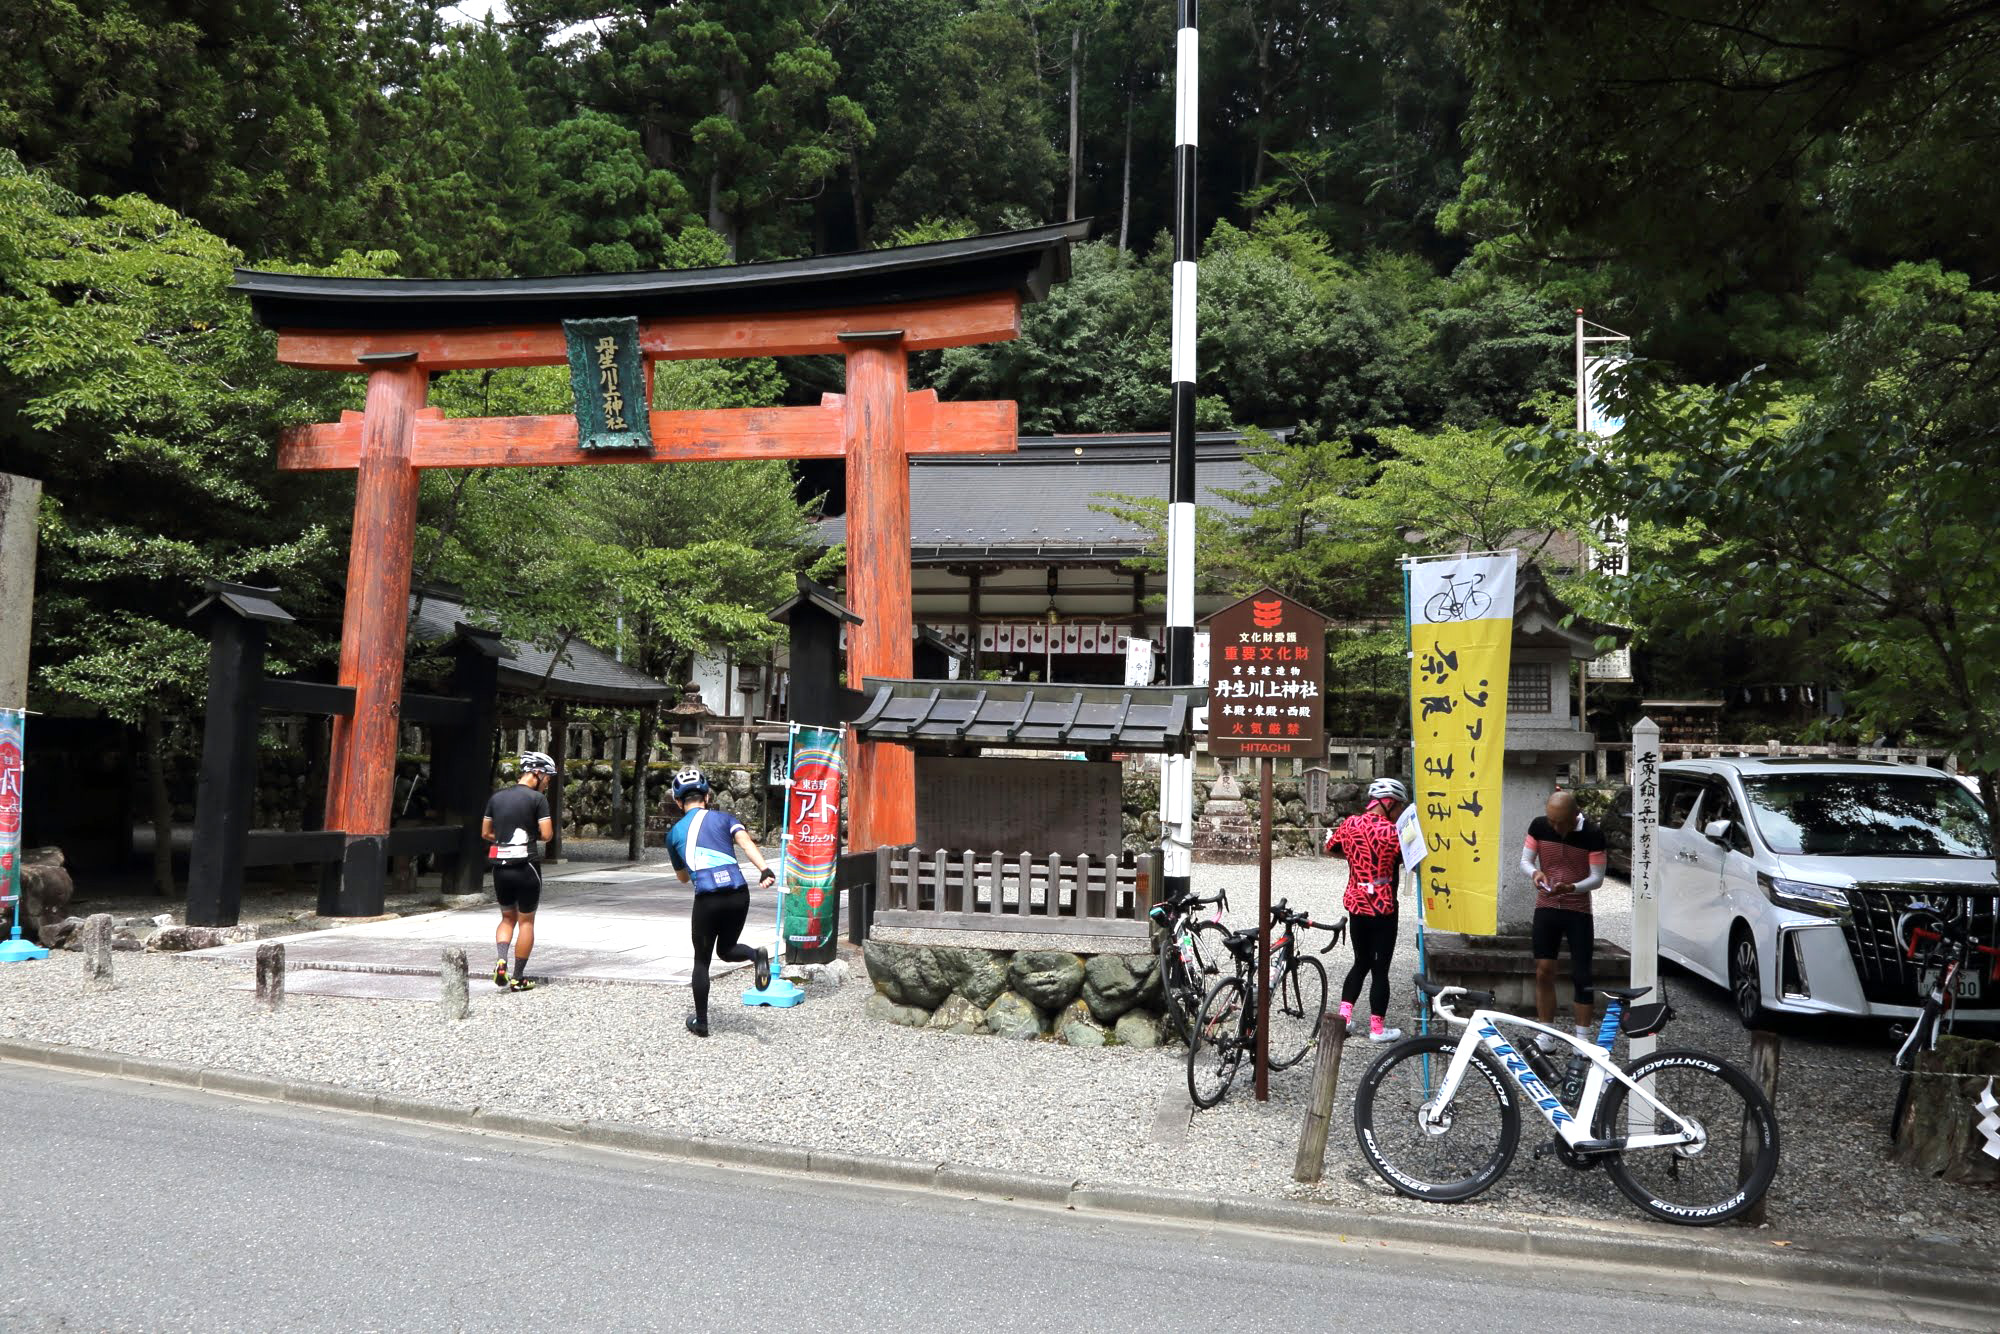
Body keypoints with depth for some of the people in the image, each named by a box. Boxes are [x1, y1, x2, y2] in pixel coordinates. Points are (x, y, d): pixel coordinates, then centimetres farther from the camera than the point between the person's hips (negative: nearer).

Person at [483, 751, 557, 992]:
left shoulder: (496, 797, 9)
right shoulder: (537, 798, -8)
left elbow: (486, 833, 12)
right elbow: (547, 834, -13)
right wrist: (532, 835, 7)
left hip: (500, 867, 5)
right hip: (526, 866, -5)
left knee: (507, 918, 19)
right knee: (526, 921, 7)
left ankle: (500, 960, -5)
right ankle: (518, 978, 10)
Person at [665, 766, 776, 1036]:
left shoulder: (674, 833, 18)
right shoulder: (724, 818, 14)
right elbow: (746, 842, -7)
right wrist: (764, 870, -21)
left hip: (707, 899, -1)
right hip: (739, 893, 1)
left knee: (701, 961, 18)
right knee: (726, 950, 23)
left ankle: (701, 1022, 22)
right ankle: (756, 956, -10)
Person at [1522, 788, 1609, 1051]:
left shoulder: (1592, 833, -15)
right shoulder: (1539, 826, -7)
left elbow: (1597, 878, -13)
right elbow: (1524, 861, -1)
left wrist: (1570, 888, -31)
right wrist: (1535, 873, -24)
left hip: (1578, 911, -2)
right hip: (1546, 908, 2)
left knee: (1581, 976, 1)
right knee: (1543, 971, 0)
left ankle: (1582, 1040, 11)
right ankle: (1547, 1035, 9)